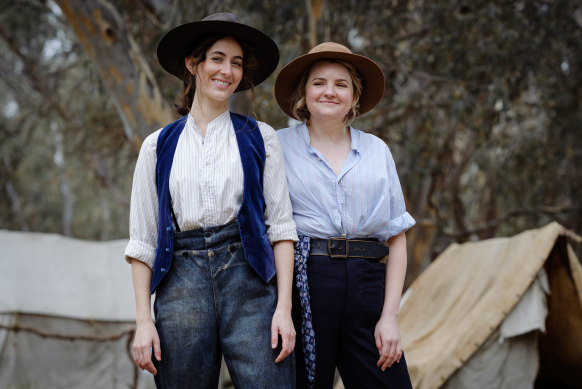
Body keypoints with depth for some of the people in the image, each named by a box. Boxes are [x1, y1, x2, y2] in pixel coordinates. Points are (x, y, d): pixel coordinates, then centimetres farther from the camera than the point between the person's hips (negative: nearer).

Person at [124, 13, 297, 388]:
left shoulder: (261, 138, 11)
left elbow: (280, 225, 5)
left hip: (248, 277, -1)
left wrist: (284, 307, -6)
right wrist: (144, 320, 1)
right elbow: (142, 238, 10)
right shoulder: (159, 146, 12)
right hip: (182, 280, 1)